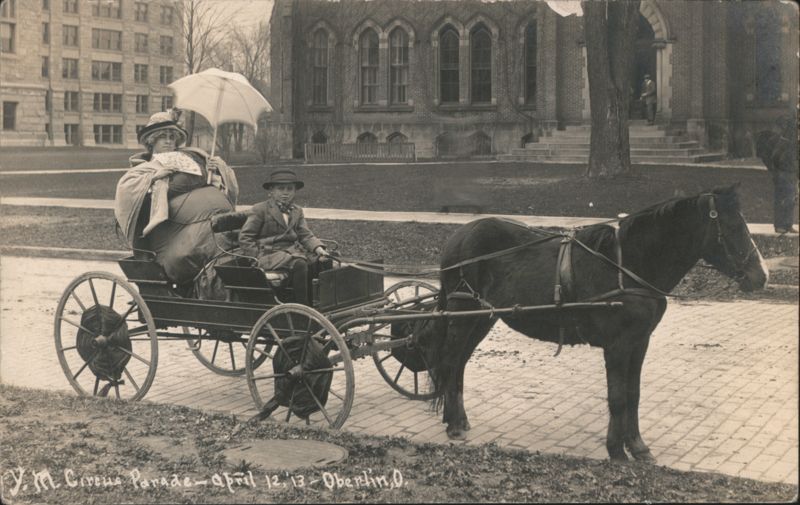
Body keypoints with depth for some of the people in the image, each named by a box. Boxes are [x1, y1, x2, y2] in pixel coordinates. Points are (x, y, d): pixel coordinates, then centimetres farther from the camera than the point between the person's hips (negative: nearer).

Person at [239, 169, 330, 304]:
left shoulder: (297, 212, 19)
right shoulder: (259, 210, 1)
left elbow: (305, 235, 10)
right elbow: (245, 237, -1)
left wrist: (318, 248, -10)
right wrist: (257, 256, -12)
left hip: (293, 251, 6)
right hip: (269, 254, -6)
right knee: (299, 264, -34)